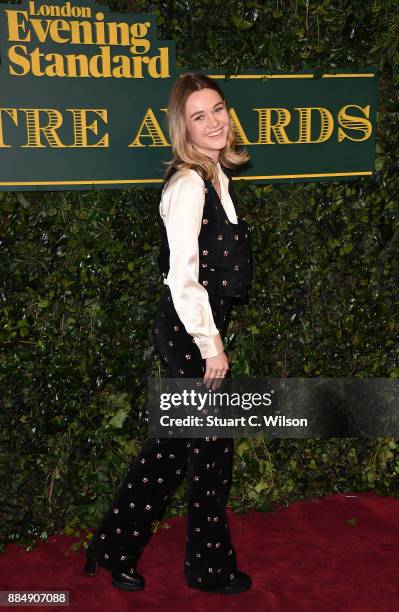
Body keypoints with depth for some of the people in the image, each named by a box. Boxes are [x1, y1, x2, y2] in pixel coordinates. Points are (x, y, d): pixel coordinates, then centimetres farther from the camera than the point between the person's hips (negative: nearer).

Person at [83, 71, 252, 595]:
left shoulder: (216, 175, 10)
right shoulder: (188, 184, -18)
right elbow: (183, 278, -22)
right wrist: (211, 346, -17)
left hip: (200, 325, 9)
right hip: (190, 331, -9)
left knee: (177, 439, 17)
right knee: (213, 443, 6)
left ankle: (115, 547, 32)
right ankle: (211, 567, 29)